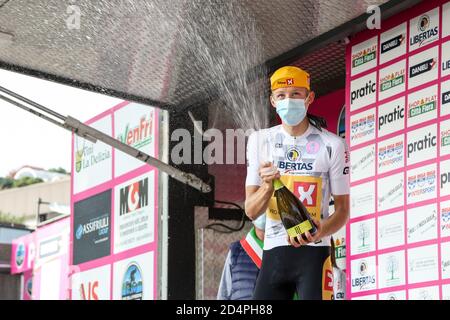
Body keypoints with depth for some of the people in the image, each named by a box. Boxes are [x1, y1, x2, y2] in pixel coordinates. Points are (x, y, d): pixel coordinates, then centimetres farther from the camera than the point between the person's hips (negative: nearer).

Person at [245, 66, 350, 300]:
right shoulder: (260, 141, 6)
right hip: (274, 253, 3)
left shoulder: (332, 145, -3)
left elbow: (342, 209, 2)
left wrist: (320, 232, -19)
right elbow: (251, 211, 3)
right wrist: (268, 186, -18)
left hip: (314, 252, -3)